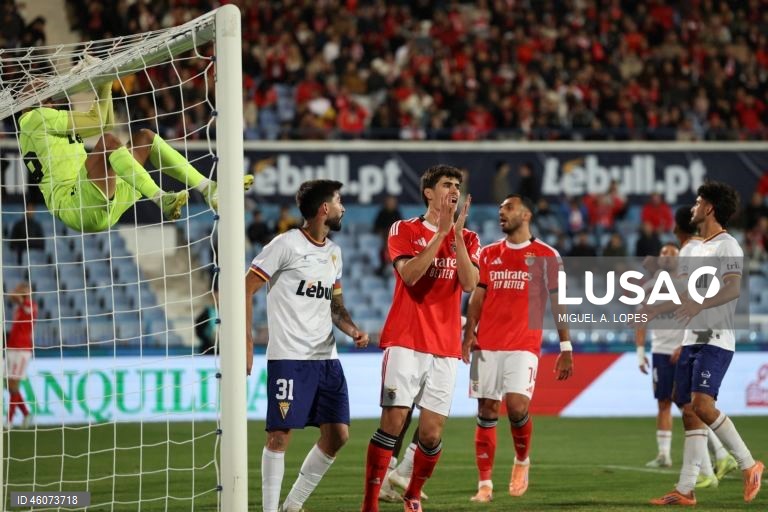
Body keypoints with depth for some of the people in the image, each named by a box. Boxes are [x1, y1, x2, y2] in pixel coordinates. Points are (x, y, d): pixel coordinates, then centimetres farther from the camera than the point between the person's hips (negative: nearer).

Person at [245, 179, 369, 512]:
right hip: (289, 357, -7)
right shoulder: (286, 245, -7)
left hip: (326, 357, 7)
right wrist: (247, 341, -14)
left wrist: (352, 330, 3)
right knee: (280, 434, -9)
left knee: (337, 434, 2)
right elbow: (246, 289, -7)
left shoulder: (333, 252, 15)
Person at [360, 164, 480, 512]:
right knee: (393, 421, -13)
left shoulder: (468, 239, 12)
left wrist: (457, 234, -12)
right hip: (406, 342, -3)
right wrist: (441, 232, -15)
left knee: (432, 434, 1)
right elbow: (409, 274, -14)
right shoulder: (404, 230, 3)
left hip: (445, 349, 3)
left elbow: (468, 283, -5)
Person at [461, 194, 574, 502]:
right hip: (487, 345, 4)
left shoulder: (546, 256, 3)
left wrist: (566, 348, -2)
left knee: (517, 406, -18)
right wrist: (469, 333, -3)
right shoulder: (489, 254, 13)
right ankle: (485, 484, 4)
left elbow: (558, 303, 3)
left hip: (524, 346, -4)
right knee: (487, 413, 0)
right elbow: (478, 297, 12)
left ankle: (522, 460, 10)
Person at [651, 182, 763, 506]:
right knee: (689, 411, 3)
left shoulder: (726, 246, -9)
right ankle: (685, 490, 2)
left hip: (716, 340, -9)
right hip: (691, 339, 9)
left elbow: (733, 288, -25)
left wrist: (699, 305, -38)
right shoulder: (696, 248, 19)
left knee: (702, 404, -21)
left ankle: (748, 465, -8)